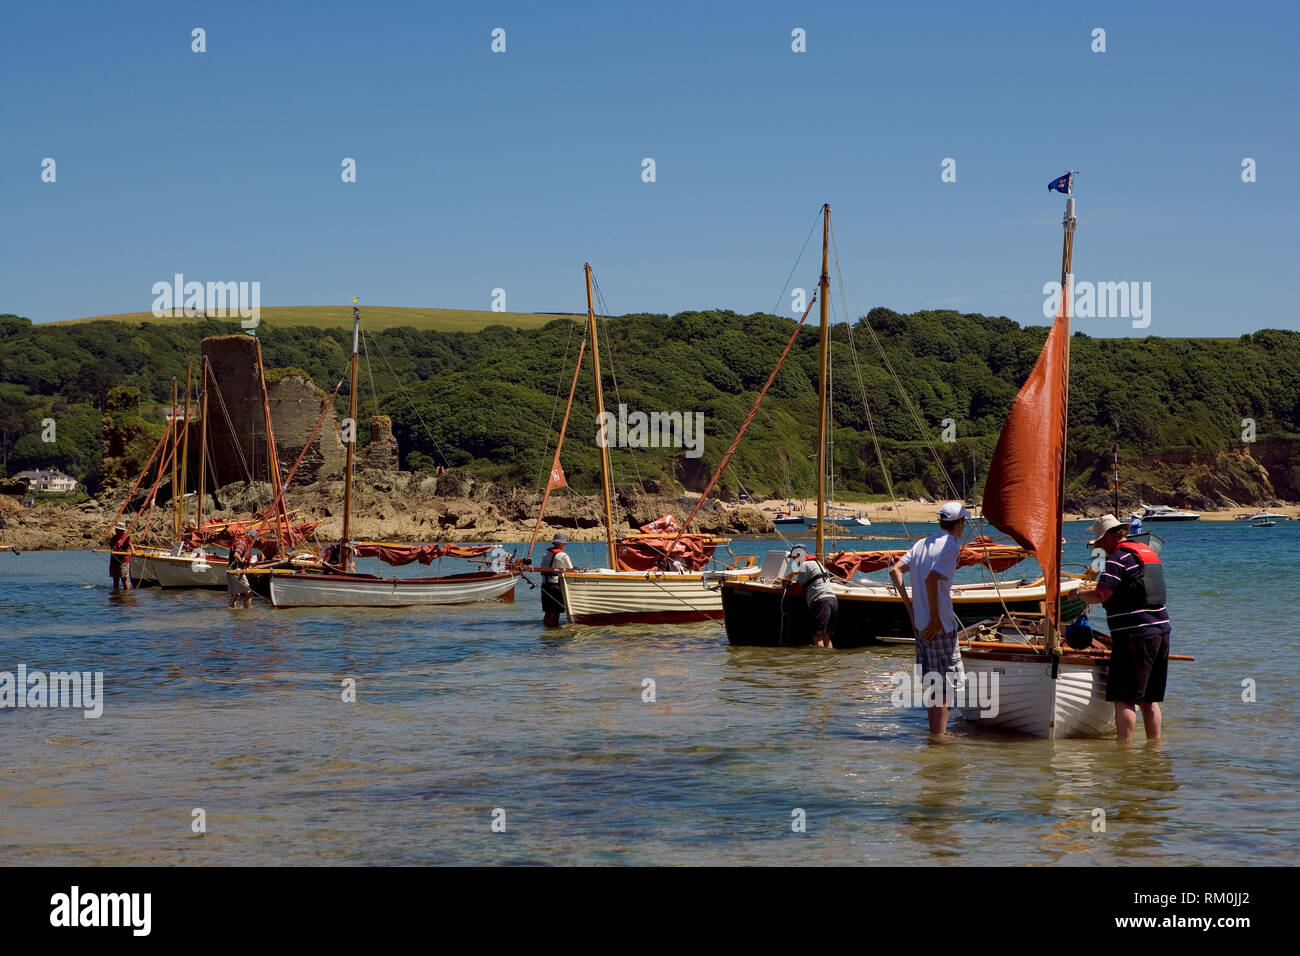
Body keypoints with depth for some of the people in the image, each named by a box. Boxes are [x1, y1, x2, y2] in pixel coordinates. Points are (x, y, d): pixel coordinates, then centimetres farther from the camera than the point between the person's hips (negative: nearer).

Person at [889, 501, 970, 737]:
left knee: (932, 682, 16)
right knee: (947, 683, -2)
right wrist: (935, 619, -18)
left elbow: (895, 570, 4)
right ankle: (939, 736, -3)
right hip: (942, 627, -8)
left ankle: (934, 732, 24)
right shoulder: (952, 546, -12)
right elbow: (931, 578, -24)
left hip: (920, 623, 8)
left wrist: (910, 608, 5)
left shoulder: (922, 543, 12)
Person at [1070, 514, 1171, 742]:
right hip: (1160, 631, 9)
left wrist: (1078, 593, 0)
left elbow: (1101, 595, -18)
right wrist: (1096, 588, 28)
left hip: (1134, 635, -9)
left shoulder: (1119, 557, -9)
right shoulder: (1148, 551, 18)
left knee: (1124, 698, -7)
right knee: (1149, 699, 14)